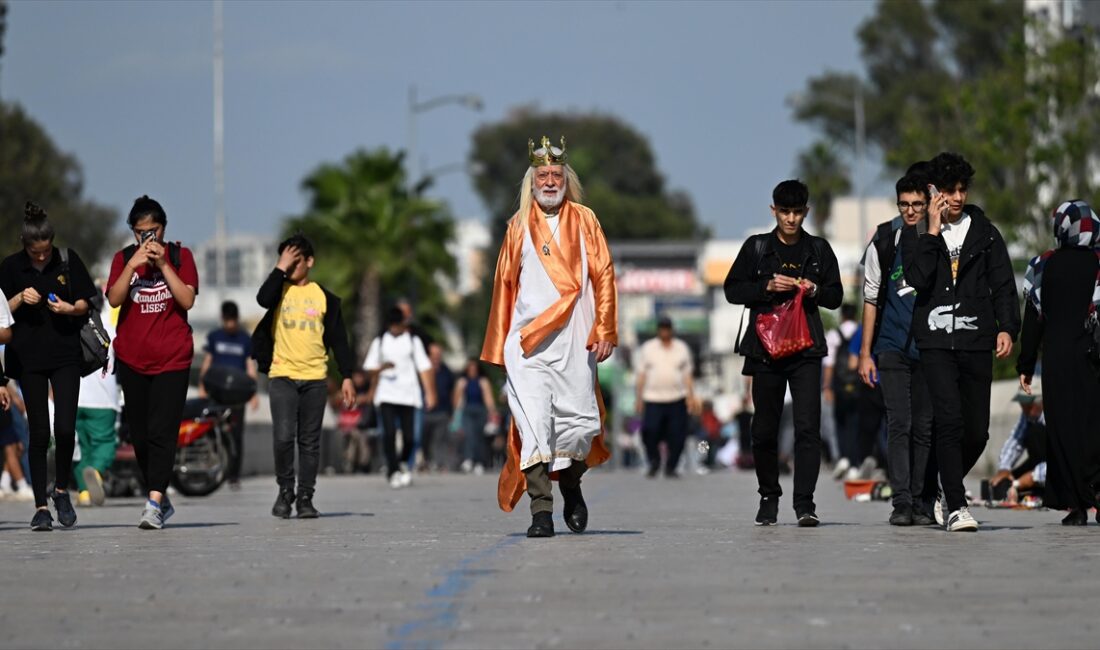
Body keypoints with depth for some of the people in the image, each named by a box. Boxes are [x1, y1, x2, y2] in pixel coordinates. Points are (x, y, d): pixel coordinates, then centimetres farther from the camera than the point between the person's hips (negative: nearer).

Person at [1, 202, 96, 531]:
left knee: (65, 428, -8)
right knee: (39, 432, -1)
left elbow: (84, 304, 6)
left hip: (65, 355, 0)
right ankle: (41, 506, 4)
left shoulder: (68, 260, 1)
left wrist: (69, 308, -15)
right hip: (29, 357, 0)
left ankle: (61, 490, 16)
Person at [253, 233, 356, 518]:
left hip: (315, 379, 1)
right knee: (283, 437, -12)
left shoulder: (324, 297, 8)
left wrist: (347, 377, 2)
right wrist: (280, 269, -13)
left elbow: (338, 339, 9)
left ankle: (305, 497, 9)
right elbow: (263, 299, -19)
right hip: (282, 377, -1)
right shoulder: (280, 290, 6)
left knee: (310, 442, 3)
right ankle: (285, 490, 6)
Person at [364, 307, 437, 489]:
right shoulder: (379, 342, 12)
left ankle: (404, 463, 26)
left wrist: (429, 392, -2)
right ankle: (393, 471, -11)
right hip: (386, 395, 0)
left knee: (408, 435, -2)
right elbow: (370, 368, 11)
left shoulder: (413, 341, 10)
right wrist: (382, 367, -11)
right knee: (389, 432, -15)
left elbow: (423, 368, 7)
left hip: (408, 395, 0)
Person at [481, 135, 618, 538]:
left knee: (577, 421, -2)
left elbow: (603, 275, 6)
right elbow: (504, 283, 15)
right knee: (533, 423, -9)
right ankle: (541, 511, -10)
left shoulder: (584, 221, 9)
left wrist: (605, 331, -3)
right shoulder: (519, 226, 12)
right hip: (526, 342, 1)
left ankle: (571, 486, 27)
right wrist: (499, 346, 13)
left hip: (573, 341, -1)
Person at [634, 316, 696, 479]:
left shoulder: (682, 348, 12)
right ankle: (654, 463, 8)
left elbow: (687, 375, 11)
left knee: (677, 436, -5)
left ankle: (670, 468, 7)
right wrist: (639, 397, 1)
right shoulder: (647, 349, 10)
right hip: (653, 400, -1)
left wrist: (691, 396, 1)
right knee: (650, 432, -13)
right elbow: (641, 375, 9)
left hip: (677, 399, 1)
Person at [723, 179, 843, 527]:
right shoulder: (756, 247, 8)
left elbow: (836, 296, 14)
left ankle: (804, 502, -12)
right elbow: (732, 290, 5)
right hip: (765, 347, 0)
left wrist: (815, 291, -7)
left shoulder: (819, 250, 11)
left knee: (808, 426, -11)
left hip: (806, 349, 0)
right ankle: (769, 497, 20)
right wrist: (767, 287, -10)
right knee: (764, 429, 5)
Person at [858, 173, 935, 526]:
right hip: (893, 347, -1)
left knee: (924, 428, 4)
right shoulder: (884, 241, 3)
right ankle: (901, 503, -10)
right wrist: (865, 352, 3)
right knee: (899, 425, -8)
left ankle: (919, 501, 10)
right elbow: (871, 298, 7)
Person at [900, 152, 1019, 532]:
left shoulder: (984, 232, 11)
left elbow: (1003, 284, 10)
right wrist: (932, 232, -10)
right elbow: (917, 278, -10)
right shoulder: (916, 234, 6)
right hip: (936, 342, -2)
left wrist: (1007, 327, -4)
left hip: (976, 342, 2)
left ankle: (949, 489, 29)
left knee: (977, 430, 4)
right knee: (950, 420, -16)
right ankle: (956, 508, -14)